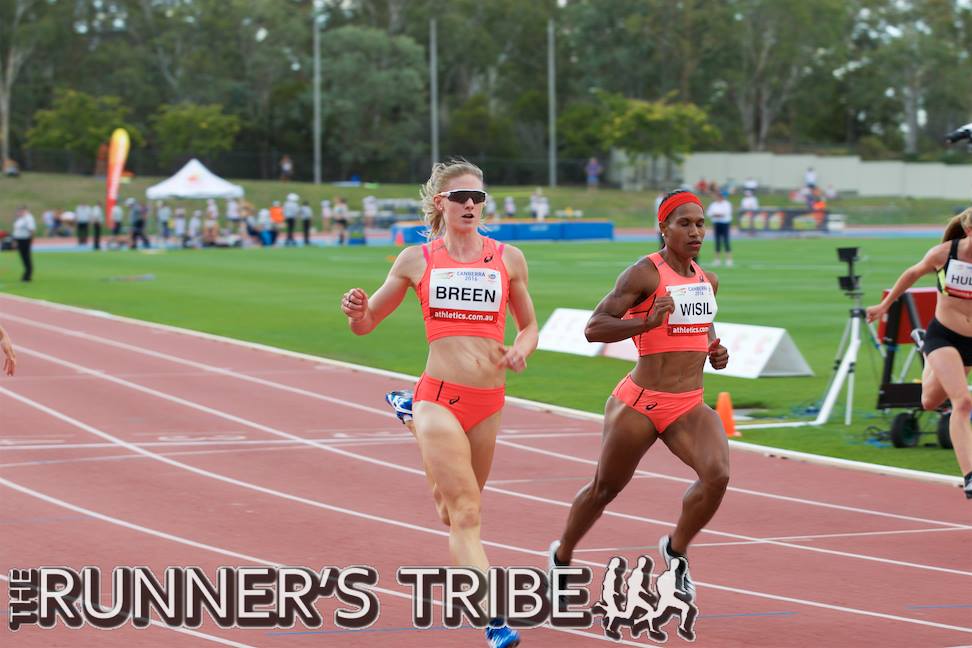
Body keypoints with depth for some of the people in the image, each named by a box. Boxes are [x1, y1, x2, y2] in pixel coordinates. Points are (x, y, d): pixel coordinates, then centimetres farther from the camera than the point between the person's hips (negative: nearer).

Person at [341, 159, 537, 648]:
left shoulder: (508, 259, 7)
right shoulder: (417, 260, 4)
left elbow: (528, 325, 18)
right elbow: (366, 323, 12)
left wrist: (522, 349, -5)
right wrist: (355, 310, -12)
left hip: (488, 401, 3)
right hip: (438, 399, -3)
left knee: (458, 509, 16)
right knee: (465, 515, -13)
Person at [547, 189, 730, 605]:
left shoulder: (708, 281, 8)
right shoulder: (645, 274, -14)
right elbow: (594, 328, -19)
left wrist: (714, 352, 8)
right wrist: (646, 323, -33)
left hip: (690, 407, 5)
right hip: (641, 404, -5)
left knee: (717, 474, -22)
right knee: (605, 488, 13)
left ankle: (676, 548, 3)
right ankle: (561, 557, 39)